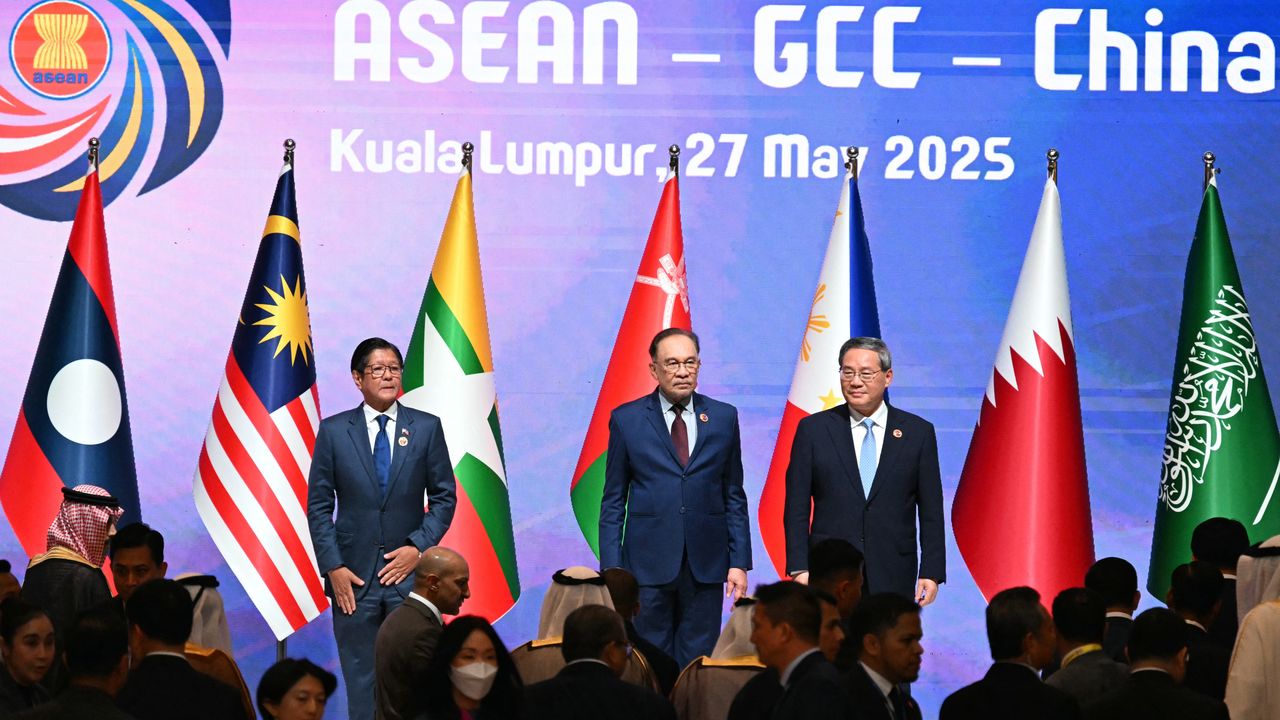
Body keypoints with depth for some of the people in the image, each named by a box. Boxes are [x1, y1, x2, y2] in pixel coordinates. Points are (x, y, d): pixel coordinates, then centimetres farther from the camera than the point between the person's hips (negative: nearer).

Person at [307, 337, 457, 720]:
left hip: (409, 572, 0)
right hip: (354, 575, 0)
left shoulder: (427, 427, 4)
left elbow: (444, 497, 6)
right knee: (361, 682, 3)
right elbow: (319, 506, 4)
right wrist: (333, 566, -5)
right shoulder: (334, 431, 3)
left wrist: (418, 547, -7)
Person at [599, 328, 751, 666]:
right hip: (648, 563, -1)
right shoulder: (626, 419, 2)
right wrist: (611, 570, -2)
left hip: (705, 565, 1)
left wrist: (740, 562, 4)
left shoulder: (723, 417, 7)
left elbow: (734, 496, 10)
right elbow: (613, 502, 4)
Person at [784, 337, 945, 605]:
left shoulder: (918, 432, 7)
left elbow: (931, 512, 7)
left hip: (893, 580, 0)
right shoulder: (813, 430, 6)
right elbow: (797, 508, 5)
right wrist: (800, 569, -3)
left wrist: (931, 573, 0)